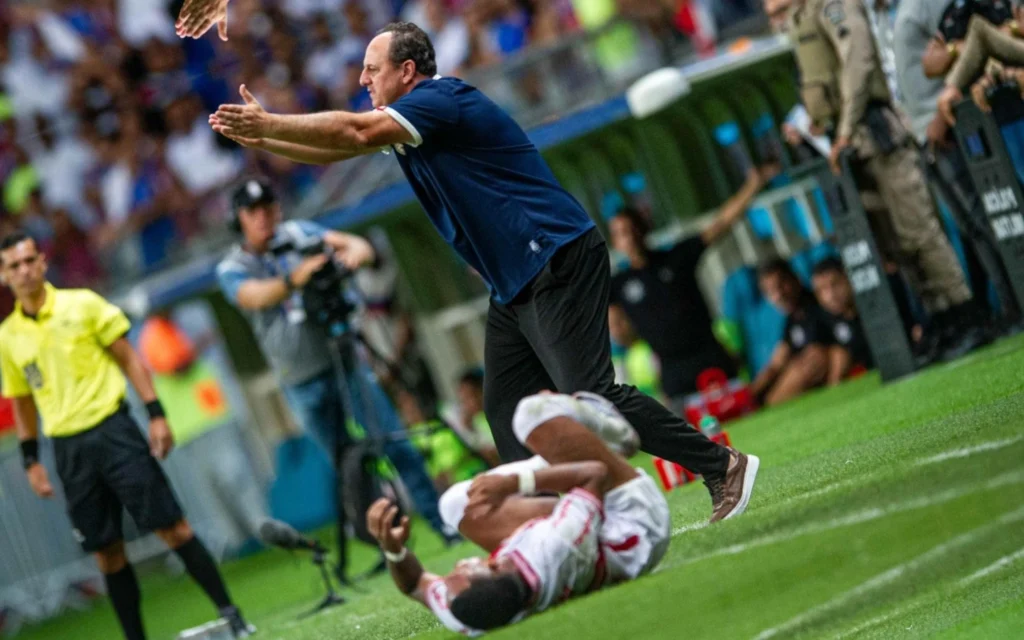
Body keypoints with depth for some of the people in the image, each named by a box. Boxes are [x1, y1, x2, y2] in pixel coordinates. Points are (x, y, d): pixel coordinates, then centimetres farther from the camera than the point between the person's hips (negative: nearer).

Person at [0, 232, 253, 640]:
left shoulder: (81, 304, -1)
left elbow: (128, 358, 2)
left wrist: (156, 414, -4)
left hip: (112, 430, -3)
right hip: (68, 449, 3)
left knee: (172, 527, -7)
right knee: (107, 554, 3)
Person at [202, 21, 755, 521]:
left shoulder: (445, 99, -14)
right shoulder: (403, 120, 15)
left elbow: (355, 132, -24)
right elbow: (334, 151, 19)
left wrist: (268, 124, -18)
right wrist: (260, 137, 5)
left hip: (559, 267, -10)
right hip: (515, 285, 10)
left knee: (591, 395, -16)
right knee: (506, 410, 3)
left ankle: (720, 465, -8)